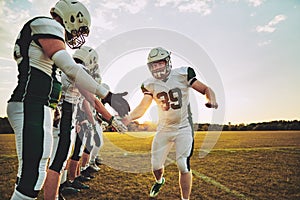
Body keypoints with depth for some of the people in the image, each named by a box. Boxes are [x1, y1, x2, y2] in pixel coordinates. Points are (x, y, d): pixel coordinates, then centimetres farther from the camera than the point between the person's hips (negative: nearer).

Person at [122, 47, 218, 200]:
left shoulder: (182, 74, -11)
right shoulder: (150, 84, -3)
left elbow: (205, 89, -8)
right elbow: (142, 108, -8)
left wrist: (211, 100, -29)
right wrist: (129, 117, -27)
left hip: (183, 128, -3)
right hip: (164, 129, 3)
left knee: (183, 165, -9)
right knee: (156, 165, 8)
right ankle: (159, 181, 44)